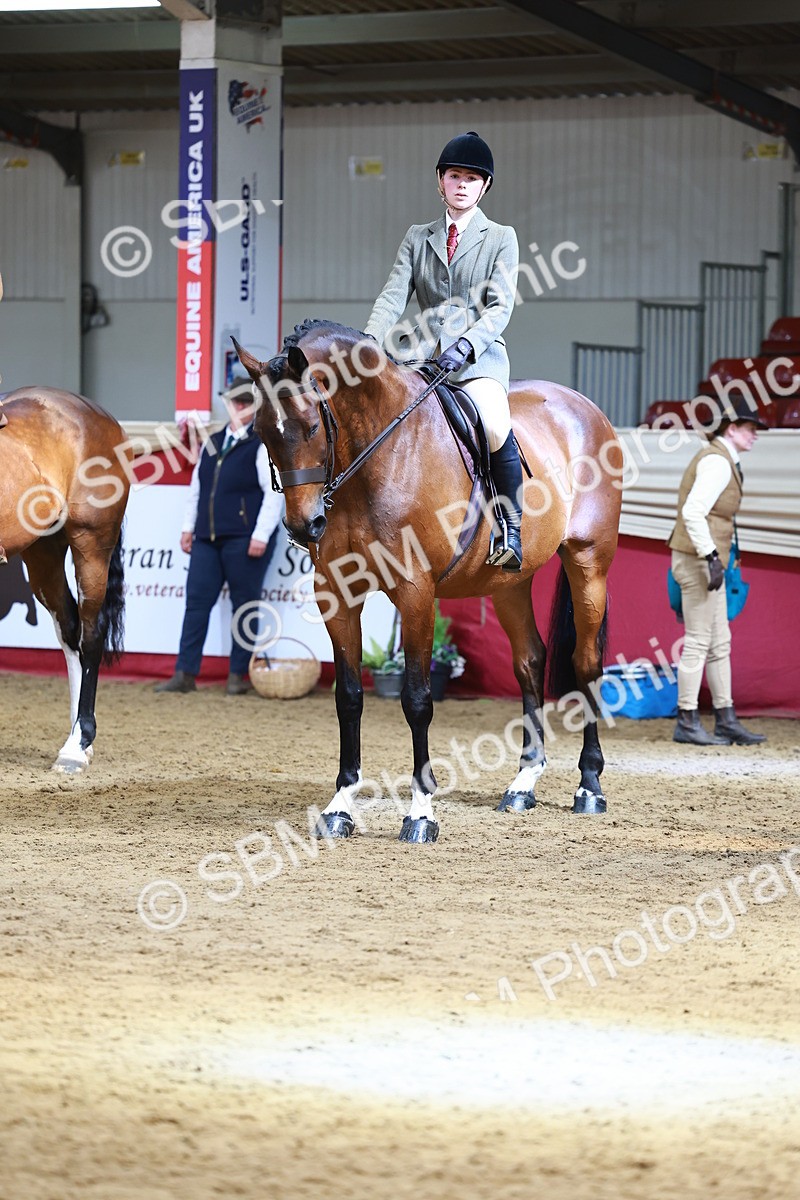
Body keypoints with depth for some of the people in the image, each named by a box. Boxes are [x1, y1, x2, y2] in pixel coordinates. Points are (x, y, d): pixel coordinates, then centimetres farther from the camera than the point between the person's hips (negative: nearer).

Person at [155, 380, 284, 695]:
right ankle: (185, 674, 3)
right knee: (197, 601, 2)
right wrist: (188, 527, 17)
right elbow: (196, 489, 23)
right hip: (207, 538, 6)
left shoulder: (263, 446, -3)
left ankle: (238, 675, 6)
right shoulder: (212, 444, 17)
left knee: (244, 605, -1)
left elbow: (274, 493, -9)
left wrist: (261, 535, -15)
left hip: (244, 540, -6)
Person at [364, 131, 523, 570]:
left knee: (495, 426, -33)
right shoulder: (418, 238, 17)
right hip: (421, 351, 4)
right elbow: (393, 297, 6)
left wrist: (465, 345, -21)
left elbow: (500, 307, -3)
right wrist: (368, 344, -12)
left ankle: (511, 526, -15)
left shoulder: (501, 238, 8)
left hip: (479, 355, -4)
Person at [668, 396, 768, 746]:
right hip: (699, 559, -11)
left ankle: (726, 720, 15)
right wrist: (712, 557, -26)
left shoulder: (721, 460, 17)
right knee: (698, 641, -7)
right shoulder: (717, 462, -14)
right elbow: (693, 512, -24)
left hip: (706, 559, 11)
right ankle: (687, 723, -3)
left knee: (719, 643, 12)